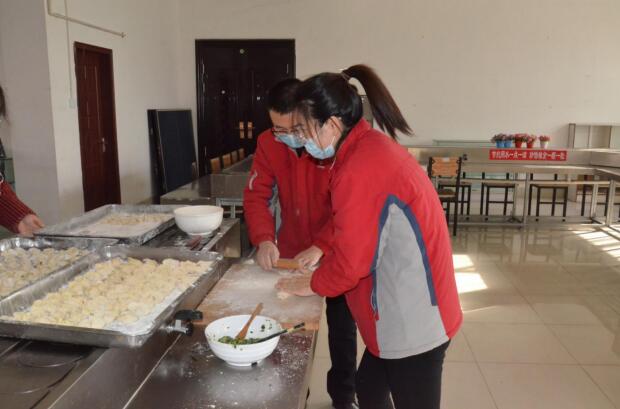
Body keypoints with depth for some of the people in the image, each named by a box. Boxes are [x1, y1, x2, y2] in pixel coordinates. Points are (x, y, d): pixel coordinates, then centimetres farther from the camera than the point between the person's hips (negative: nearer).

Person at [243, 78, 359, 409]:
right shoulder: (268, 143, -7)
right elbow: (256, 195, -7)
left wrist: (321, 247, -32)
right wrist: (264, 239, -23)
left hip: (336, 253, -3)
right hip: (290, 252, 3)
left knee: (341, 326, 11)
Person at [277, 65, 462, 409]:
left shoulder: (361, 167, -26)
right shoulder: (370, 147, 5)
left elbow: (351, 259, -21)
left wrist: (312, 285, -4)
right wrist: (320, 248, 10)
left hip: (412, 321, -9)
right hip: (407, 313, 9)